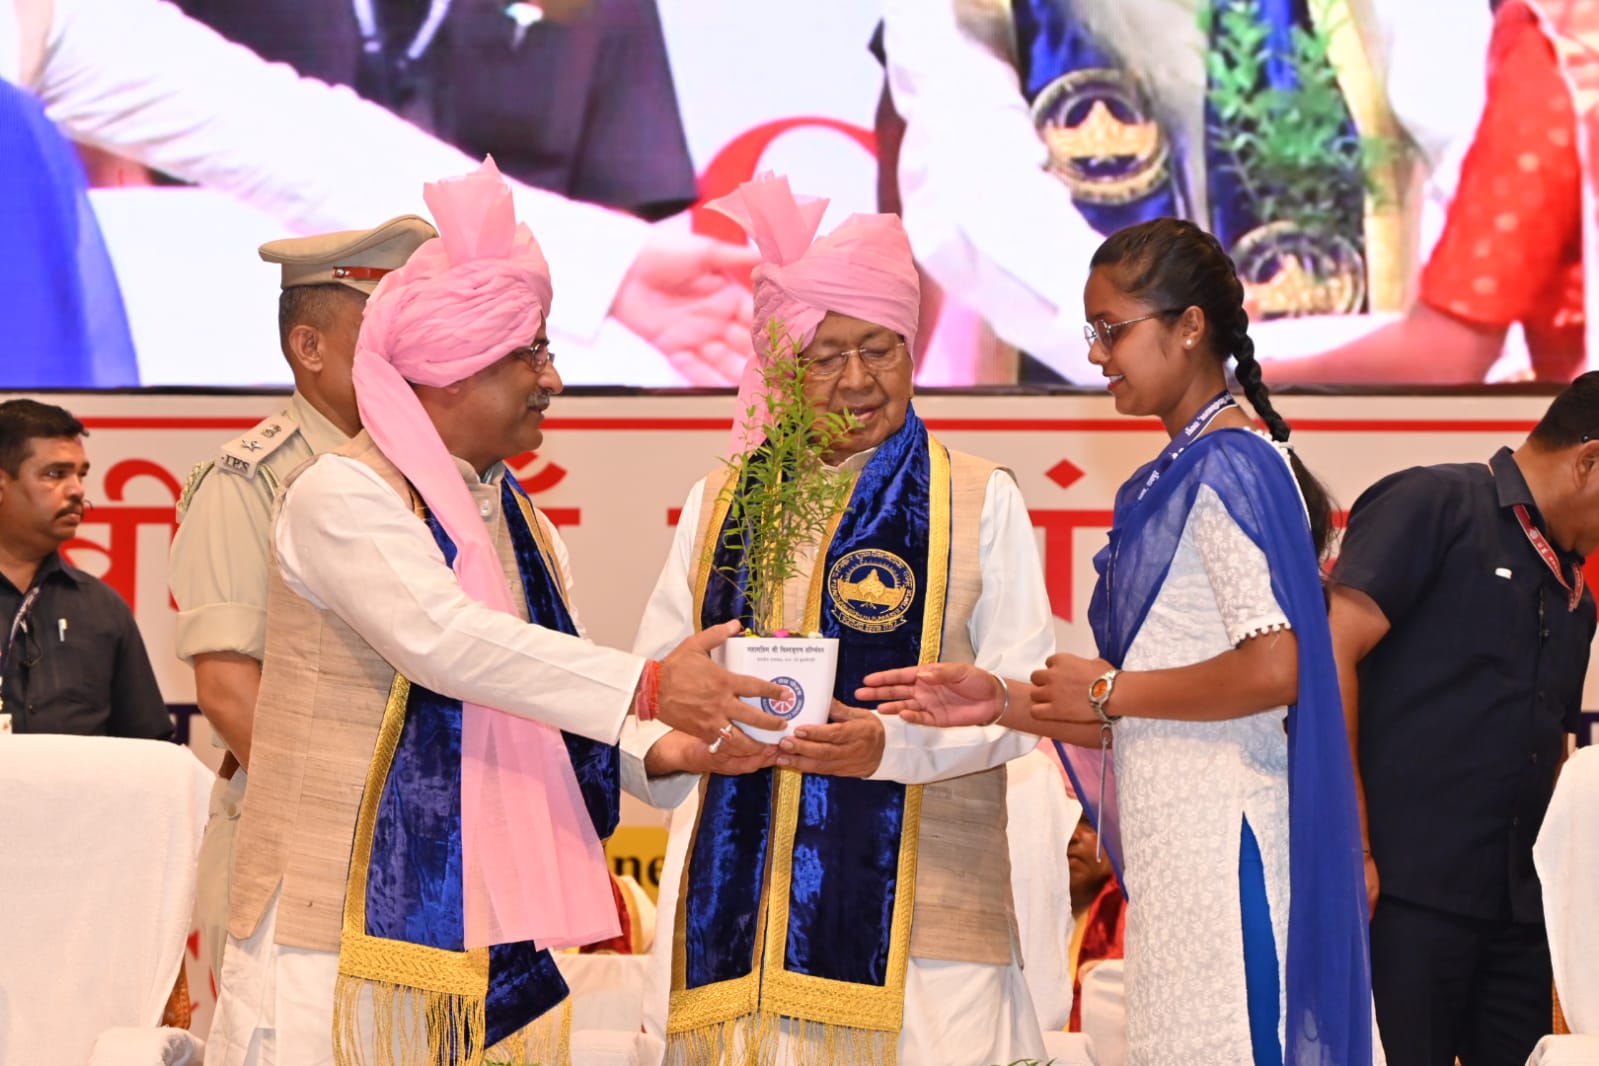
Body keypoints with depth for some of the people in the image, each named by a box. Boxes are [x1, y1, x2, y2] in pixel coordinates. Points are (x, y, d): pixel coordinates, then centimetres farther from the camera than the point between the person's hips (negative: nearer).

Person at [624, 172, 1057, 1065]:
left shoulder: (980, 502, 7)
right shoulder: (720, 507, 15)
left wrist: (891, 744, -17)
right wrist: (688, 748, -10)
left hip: (917, 912, -2)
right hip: (746, 918, 2)